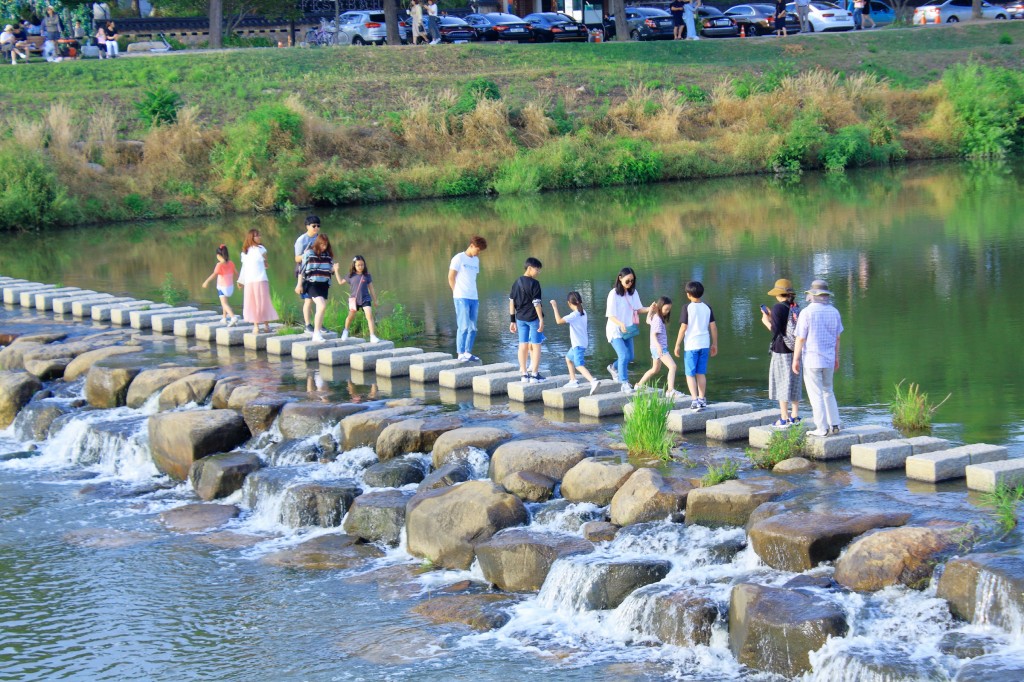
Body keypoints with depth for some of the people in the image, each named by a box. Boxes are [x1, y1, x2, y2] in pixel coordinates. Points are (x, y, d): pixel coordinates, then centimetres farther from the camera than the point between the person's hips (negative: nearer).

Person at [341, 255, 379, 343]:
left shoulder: (367, 276, -2)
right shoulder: (351, 276, 0)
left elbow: (371, 288, 4)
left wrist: (375, 300, 7)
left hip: (365, 299, -1)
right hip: (354, 299, 1)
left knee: (369, 316, -14)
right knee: (351, 316, 15)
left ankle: (373, 336, -16)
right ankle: (346, 331, 43)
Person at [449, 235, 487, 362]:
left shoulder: (476, 260, 17)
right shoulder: (459, 258, -3)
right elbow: (451, 277, -3)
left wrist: (476, 296, 8)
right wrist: (458, 293, -3)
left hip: (474, 298, 7)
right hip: (462, 298, -7)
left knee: (473, 328, 7)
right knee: (464, 327, -8)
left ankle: (468, 353, 14)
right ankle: (461, 354, -3)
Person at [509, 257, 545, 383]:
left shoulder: (516, 283, 7)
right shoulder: (534, 283, -13)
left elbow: (511, 302, 8)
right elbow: (536, 303, -16)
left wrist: (512, 321, 13)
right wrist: (541, 320, -13)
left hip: (520, 318, 6)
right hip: (533, 318, -6)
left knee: (523, 345, 8)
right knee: (536, 346, 1)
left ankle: (524, 374, 11)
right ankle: (534, 374, -1)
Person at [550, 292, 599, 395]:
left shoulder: (574, 315, -19)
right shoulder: (583, 313, 6)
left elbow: (559, 321, -24)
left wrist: (555, 307, -16)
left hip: (578, 345, -9)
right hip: (584, 342, 9)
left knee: (579, 365, -19)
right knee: (568, 358, 29)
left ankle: (593, 381, -36)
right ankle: (573, 380, 35)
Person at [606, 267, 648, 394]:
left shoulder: (633, 293, 3)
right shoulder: (614, 294, -15)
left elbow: (638, 309, 3)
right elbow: (610, 315, -17)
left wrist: (649, 309, -18)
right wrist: (620, 324, -36)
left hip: (627, 330, 7)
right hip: (615, 330, -7)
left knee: (630, 356, 14)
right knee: (624, 356, -19)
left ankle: (613, 368, 42)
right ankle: (624, 384, -13)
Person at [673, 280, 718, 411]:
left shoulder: (687, 308, -9)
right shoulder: (707, 308, 4)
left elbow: (683, 328, -10)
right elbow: (713, 327, 5)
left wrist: (677, 345, -2)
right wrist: (715, 344, 15)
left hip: (691, 346, -4)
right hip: (704, 345, 4)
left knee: (690, 374, 1)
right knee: (701, 373, 14)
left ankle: (695, 400, -10)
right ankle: (702, 399, 16)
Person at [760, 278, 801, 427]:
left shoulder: (778, 308, -14)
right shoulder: (796, 308, 6)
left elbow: (775, 330, -18)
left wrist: (766, 321, 0)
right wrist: (771, 317, 19)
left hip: (781, 351, -7)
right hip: (796, 350, 7)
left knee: (782, 383, -1)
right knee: (794, 382, 15)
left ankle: (784, 419, 1)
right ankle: (795, 416, 20)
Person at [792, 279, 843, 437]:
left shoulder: (807, 313, -14)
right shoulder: (834, 312, 2)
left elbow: (800, 339, -13)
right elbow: (837, 338, 9)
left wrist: (795, 360, -5)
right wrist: (836, 358, 19)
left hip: (811, 360, -5)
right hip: (829, 359, 5)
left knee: (816, 395, 1)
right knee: (828, 392, 19)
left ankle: (822, 429, 1)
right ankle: (834, 425, 16)